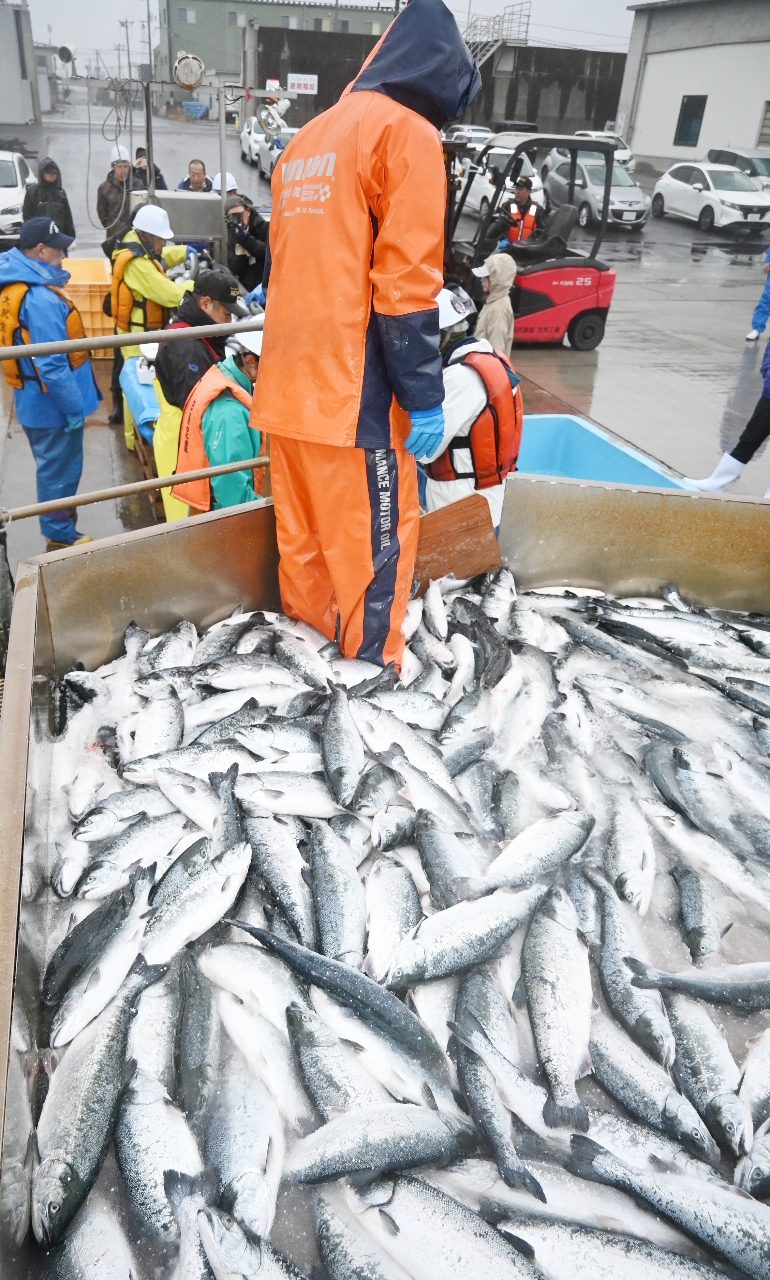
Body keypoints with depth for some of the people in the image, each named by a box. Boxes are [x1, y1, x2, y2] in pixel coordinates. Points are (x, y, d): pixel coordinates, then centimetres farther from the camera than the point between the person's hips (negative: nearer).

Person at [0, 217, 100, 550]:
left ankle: (58, 527, 39)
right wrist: (76, 407, -20)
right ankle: (61, 538, 18)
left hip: (34, 399, 10)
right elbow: (52, 366, -27)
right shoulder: (40, 299, -26)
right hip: (51, 402, -10)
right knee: (60, 470, 4)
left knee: (52, 468, 23)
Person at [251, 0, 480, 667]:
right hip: (352, 391, -8)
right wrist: (425, 397, -11)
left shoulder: (306, 139, 20)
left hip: (288, 385, 8)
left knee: (304, 536, 15)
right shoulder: (407, 132, -5)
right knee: (375, 541, 2)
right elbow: (405, 283, -14)